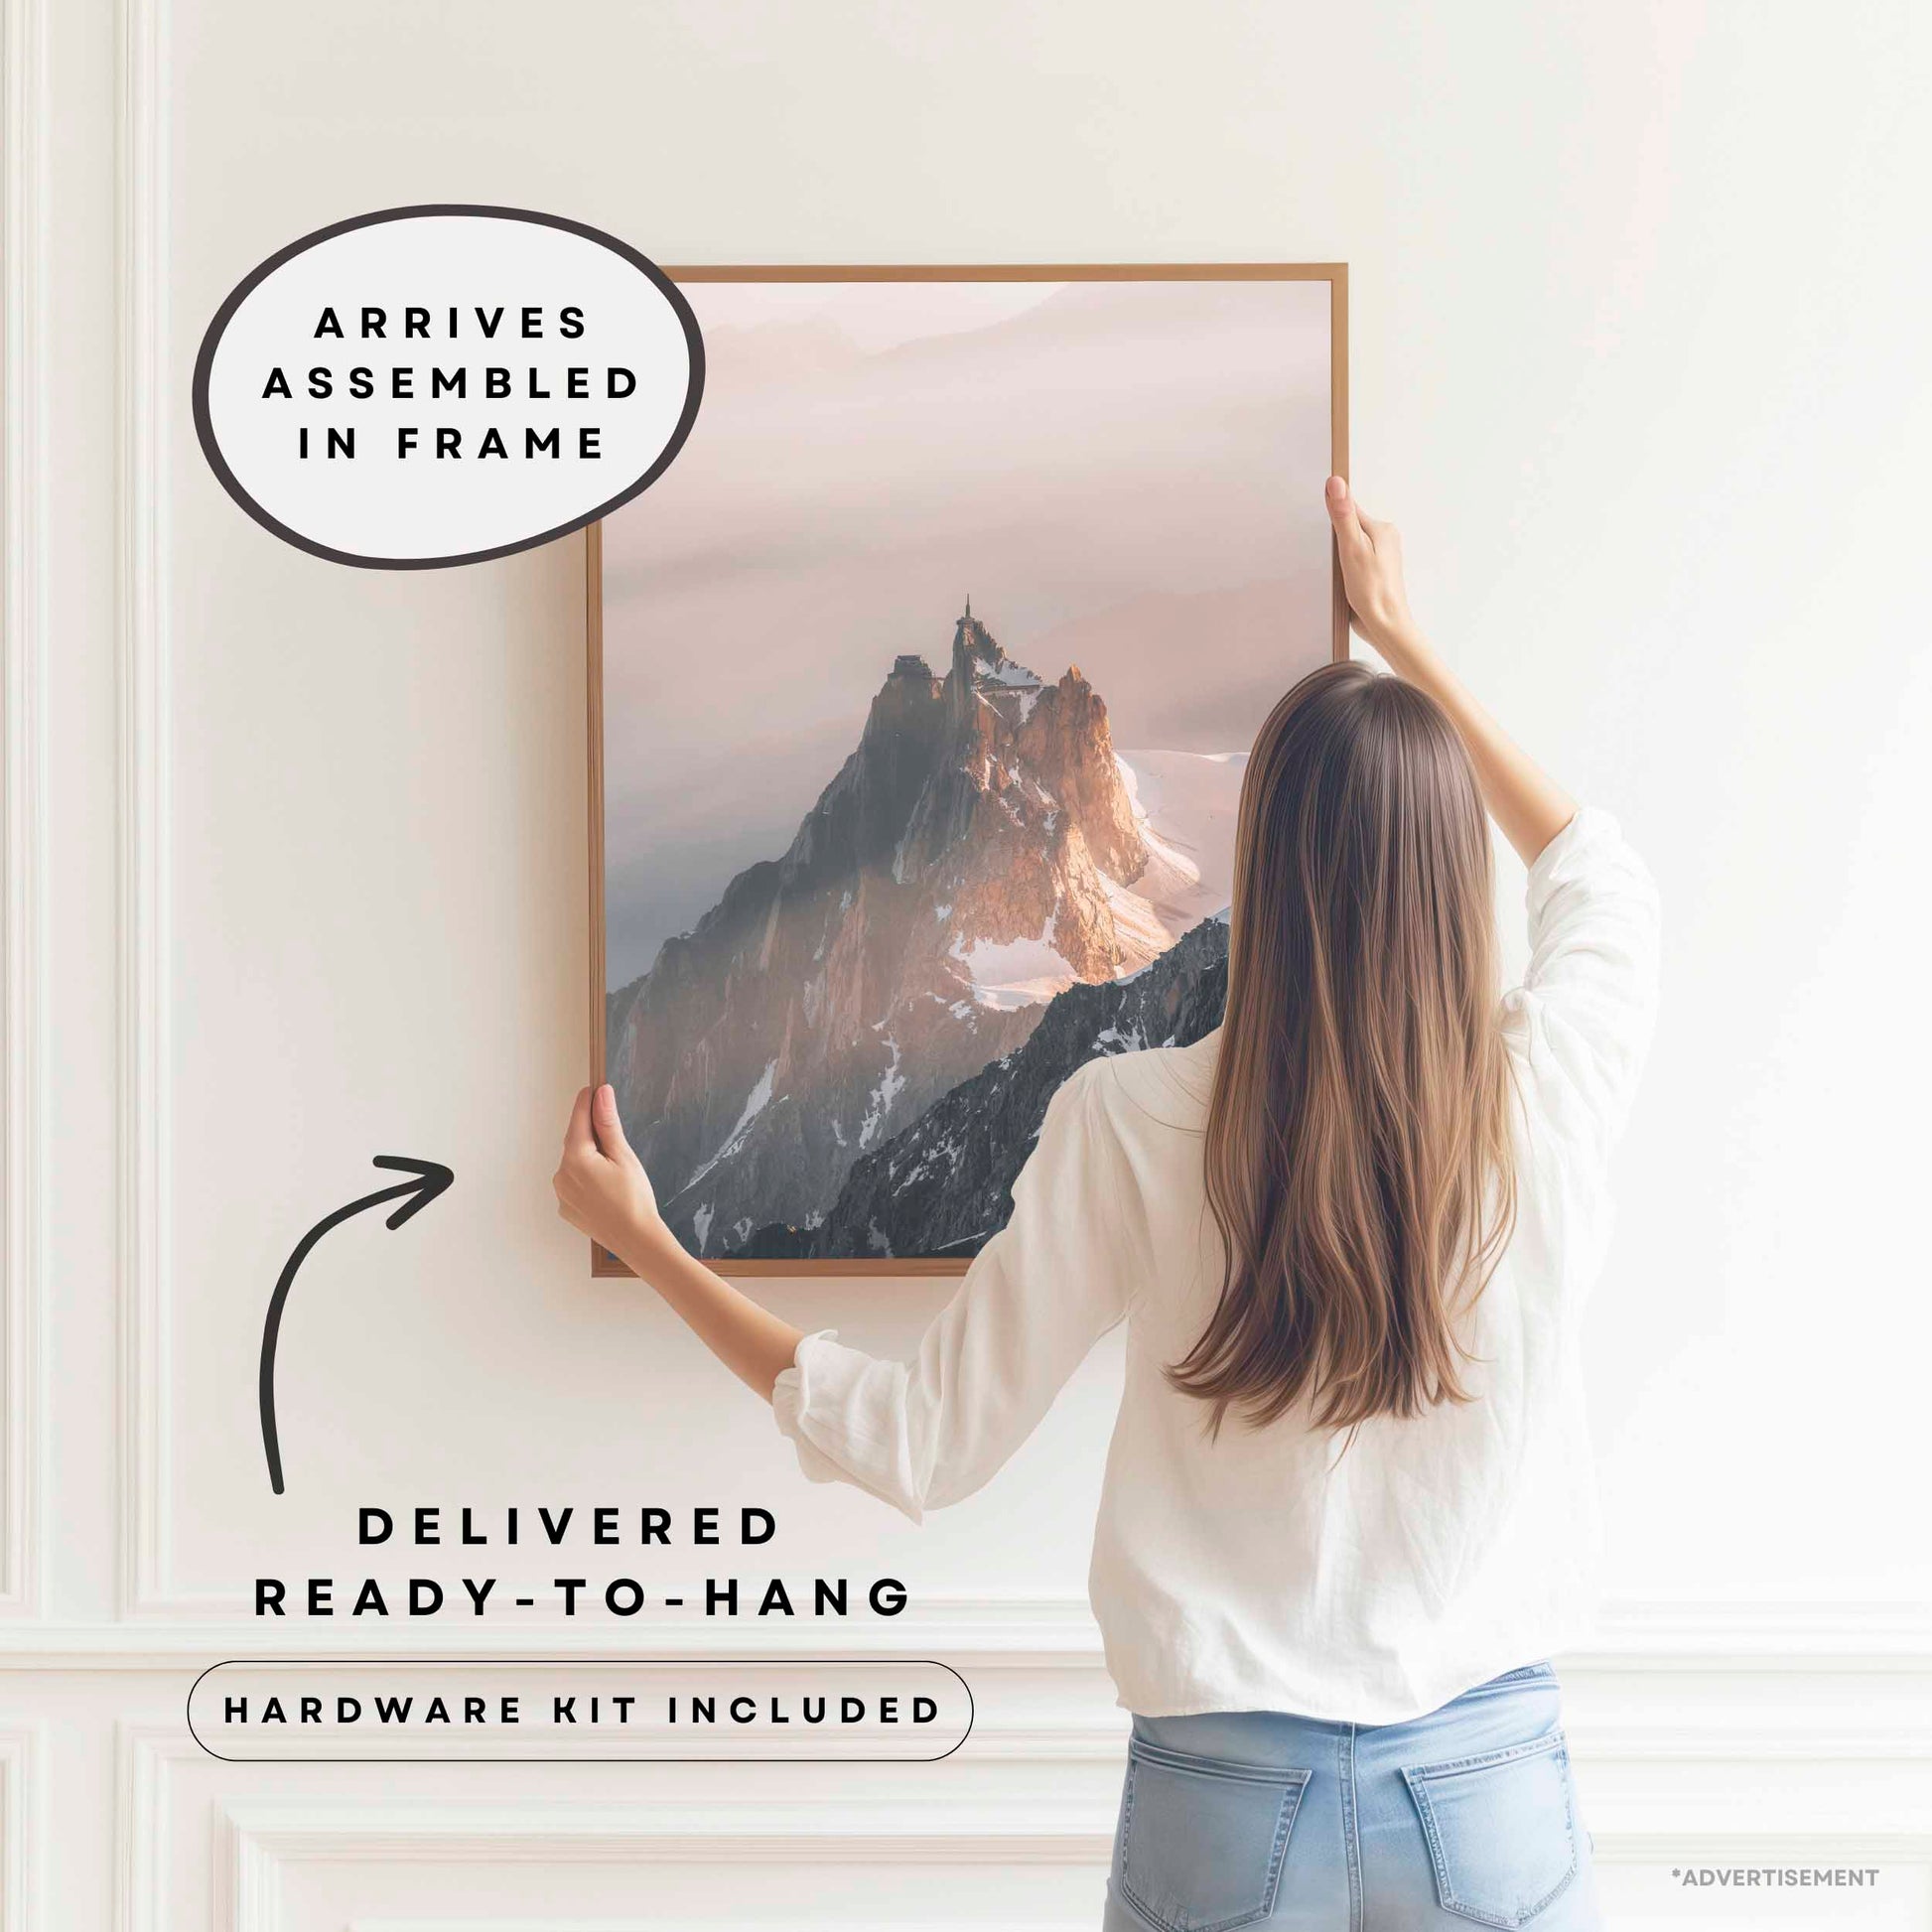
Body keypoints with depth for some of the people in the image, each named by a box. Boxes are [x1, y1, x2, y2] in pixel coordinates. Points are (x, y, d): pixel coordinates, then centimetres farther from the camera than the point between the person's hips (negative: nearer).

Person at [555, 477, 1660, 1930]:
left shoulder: (1134, 1124, -14)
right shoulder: (1548, 1097, -9)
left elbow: (919, 1447, -7)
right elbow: (1599, 871, 14)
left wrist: (643, 1240, 3)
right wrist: (1402, 634, 23)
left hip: (1231, 1809, -1)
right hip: (1497, 1798, 1)